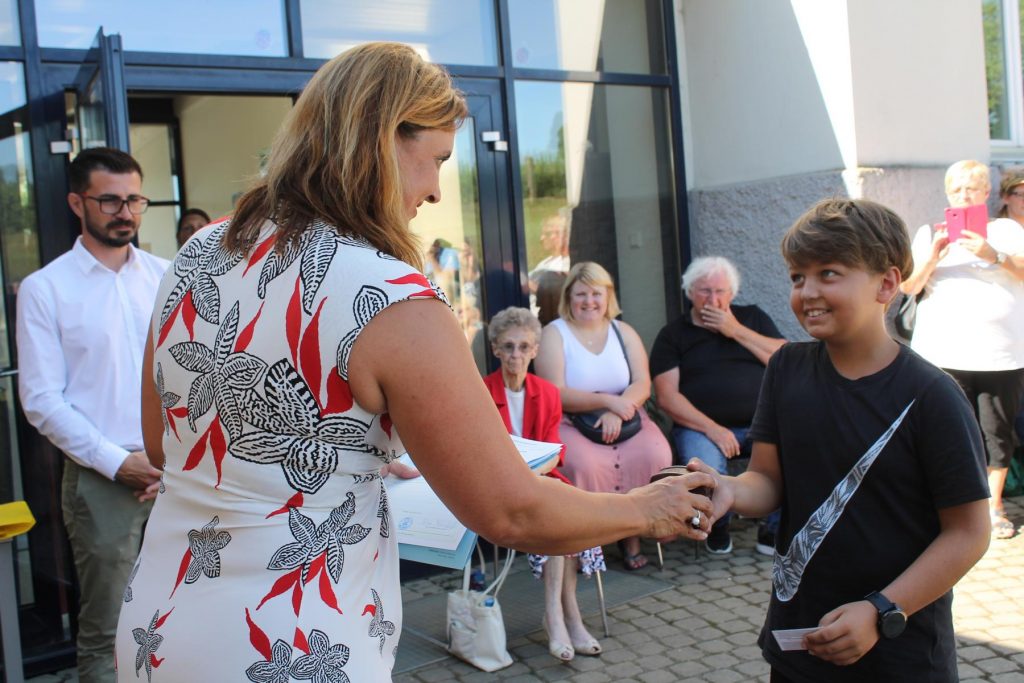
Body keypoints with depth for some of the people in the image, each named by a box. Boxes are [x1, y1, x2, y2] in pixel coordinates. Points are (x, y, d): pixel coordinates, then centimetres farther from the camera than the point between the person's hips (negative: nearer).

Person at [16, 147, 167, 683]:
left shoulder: (165, 275, 6)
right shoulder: (44, 288, -2)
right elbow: (41, 400, -5)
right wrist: (118, 462, -11)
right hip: (103, 479, -2)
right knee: (104, 632, 8)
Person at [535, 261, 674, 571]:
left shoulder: (623, 332, 14)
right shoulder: (554, 334, 2)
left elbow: (642, 384, 2)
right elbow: (556, 395, -9)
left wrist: (618, 411, -18)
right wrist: (608, 400, -18)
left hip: (626, 419, 3)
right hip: (572, 425, -3)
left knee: (655, 455, -27)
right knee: (584, 464, -35)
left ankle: (633, 534, -7)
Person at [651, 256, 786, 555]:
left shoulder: (752, 317, 18)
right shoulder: (673, 335, 9)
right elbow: (667, 397, -2)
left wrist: (736, 331, -4)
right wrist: (712, 429, -14)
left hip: (762, 422, 2)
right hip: (701, 426, -2)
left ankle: (773, 529, -2)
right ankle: (717, 528, 1)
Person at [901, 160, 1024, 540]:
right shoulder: (930, 233, 13)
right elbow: (908, 286, 4)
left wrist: (992, 255, -22)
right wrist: (932, 257, -14)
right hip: (944, 353, 0)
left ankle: (993, 506, 16)